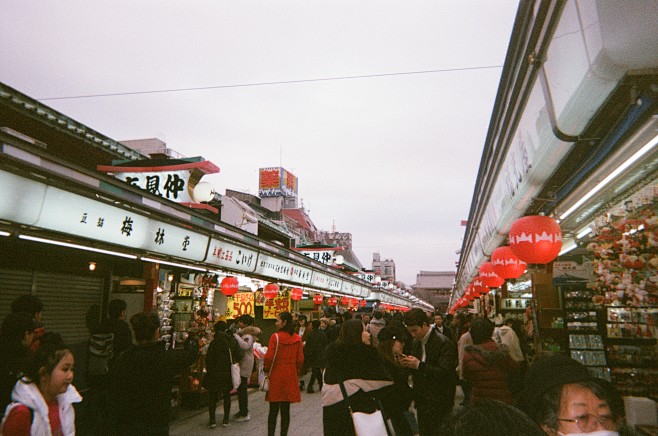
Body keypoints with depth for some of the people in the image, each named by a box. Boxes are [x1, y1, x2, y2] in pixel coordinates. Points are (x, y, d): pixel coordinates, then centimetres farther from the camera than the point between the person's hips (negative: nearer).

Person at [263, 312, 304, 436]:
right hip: (290, 377, 3)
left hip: (276, 376, -3)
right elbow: (300, 359, 1)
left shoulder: (275, 337, -12)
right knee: (285, 410, 10)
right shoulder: (297, 338, 0)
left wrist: (266, 369, 3)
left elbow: (269, 357, -14)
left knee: (273, 410, 8)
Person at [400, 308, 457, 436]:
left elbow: (445, 372, -25)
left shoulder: (444, 343, -18)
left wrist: (419, 365, -27)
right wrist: (408, 363, -6)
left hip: (438, 401, -7)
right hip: (422, 399, 7)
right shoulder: (416, 341, 7)